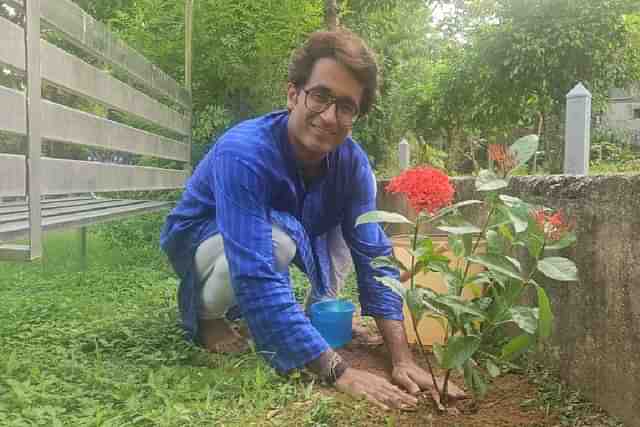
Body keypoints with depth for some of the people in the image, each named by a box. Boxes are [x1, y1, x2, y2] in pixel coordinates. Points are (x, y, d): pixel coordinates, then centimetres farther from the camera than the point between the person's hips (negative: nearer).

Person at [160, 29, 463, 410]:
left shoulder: (352, 161, -19)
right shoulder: (242, 154, -37)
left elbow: (374, 257, -20)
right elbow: (258, 278, -43)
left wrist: (403, 360, -29)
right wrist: (338, 372, -44)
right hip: (200, 238, -5)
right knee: (278, 240, -35)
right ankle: (206, 311, -6)